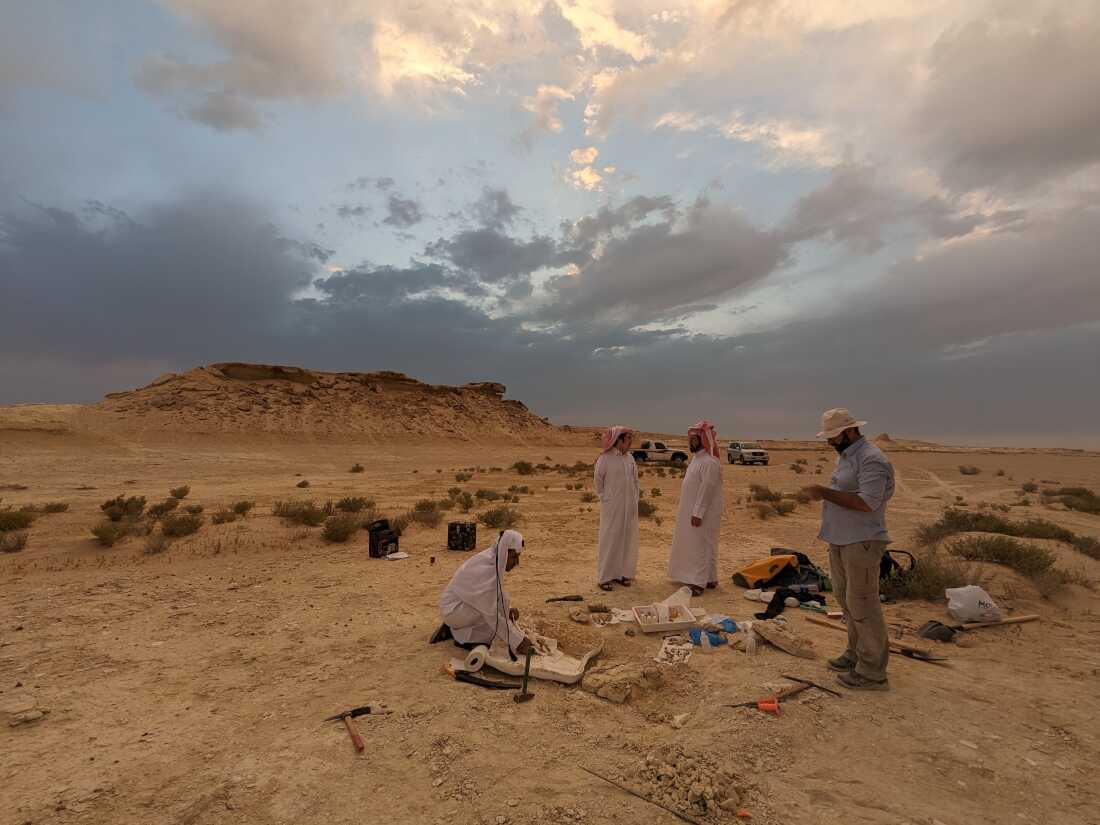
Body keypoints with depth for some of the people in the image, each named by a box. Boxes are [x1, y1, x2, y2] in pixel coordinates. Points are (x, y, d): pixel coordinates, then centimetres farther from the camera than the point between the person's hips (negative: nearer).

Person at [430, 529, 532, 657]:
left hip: (462, 604, 9)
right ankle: (463, 638, -4)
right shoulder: (486, 570, -31)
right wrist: (518, 641, -25)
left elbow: (491, 597, 8)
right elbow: (493, 614, -30)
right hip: (454, 608, -9)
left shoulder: (492, 561, -5)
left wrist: (508, 610, -8)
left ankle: (454, 629, 16)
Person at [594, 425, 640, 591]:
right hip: (612, 508, -5)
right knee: (609, 540, 1)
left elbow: (635, 481, 13)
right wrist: (605, 500, -3)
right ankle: (604, 577, 9)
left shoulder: (630, 458, 6)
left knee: (627, 539, 10)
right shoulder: (605, 459, -10)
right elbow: (597, 482, -1)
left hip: (629, 507, 5)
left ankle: (622, 573, 23)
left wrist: (635, 501, 8)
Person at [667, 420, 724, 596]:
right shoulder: (697, 458, 11)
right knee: (693, 545, 15)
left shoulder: (709, 462, -20)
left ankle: (698, 582, 5)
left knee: (700, 546, -3)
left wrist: (698, 513, -24)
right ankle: (709, 578, 26)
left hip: (703, 513, -10)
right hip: (693, 511, 10)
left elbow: (707, 488, -24)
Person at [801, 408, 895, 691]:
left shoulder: (871, 459, -17)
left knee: (862, 604, -3)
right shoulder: (845, 456, 14)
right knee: (846, 599, 18)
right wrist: (823, 494, 7)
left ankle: (872, 672, 7)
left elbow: (867, 502, -26)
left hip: (861, 543, -10)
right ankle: (856, 654, 32)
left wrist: (826, 493, -23)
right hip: (841, 541, 10)